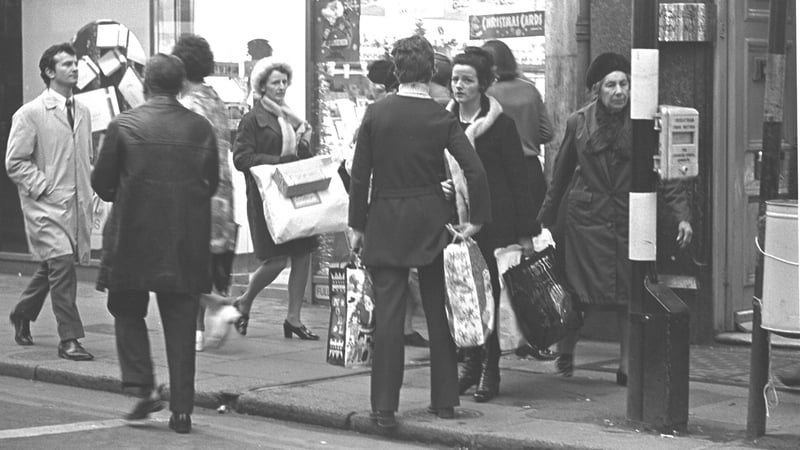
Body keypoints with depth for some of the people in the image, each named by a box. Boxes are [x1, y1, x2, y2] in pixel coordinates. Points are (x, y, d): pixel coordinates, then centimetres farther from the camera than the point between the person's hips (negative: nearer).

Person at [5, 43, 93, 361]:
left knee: (50, 268, 15)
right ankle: (69, 339, -11)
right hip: (45, 204, -6)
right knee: (62, 264, -16)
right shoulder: (30, 114, -6)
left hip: (76, 204, 6)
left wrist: (87, 191, 10)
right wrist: (42, 187, -13)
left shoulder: (83, 113, 12)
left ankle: (22, 315, 39)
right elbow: (15, 163, -6)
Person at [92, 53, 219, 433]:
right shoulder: (201, 128, -1)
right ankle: (181, 408, 7)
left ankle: (143, 387, 4)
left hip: (132, 236, -2)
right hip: (187, 242, 2)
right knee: (180, 324, 8)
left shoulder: (124, 125, -8)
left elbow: (102, 182, -2)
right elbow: (212, 183, 6)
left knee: (128, 311, 17)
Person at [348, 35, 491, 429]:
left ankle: (385, 408, 0)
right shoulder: (442, 118, -4)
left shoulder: (376, 113, -5)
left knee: (387, 314, 1)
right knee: (439, 312, 12)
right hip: (431, 221, 1)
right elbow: (475, 171, -11)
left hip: (385, 222, -1)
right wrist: (476, 219, 0)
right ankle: (444, 401, 19)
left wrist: (356, 225, 4)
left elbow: (360, 174, -3)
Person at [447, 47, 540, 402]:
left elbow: (519, 179, -4)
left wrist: (526, 232, -7)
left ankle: (490, 371, 7)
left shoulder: (500, 123, -5)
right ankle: (470, 362, 16)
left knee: (489, 292, 0)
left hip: (492, 220, -4)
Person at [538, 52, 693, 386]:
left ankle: (627, 366, 9)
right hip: (585, 217, 0)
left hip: (629, 218, 0)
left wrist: (681, 215, -13)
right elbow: (561, 175, 11)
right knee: (579, 293, 0)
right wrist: (545, 220, 14)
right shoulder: (579, 123, 2)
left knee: (629, 294, 0)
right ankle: (565, 353, 23)